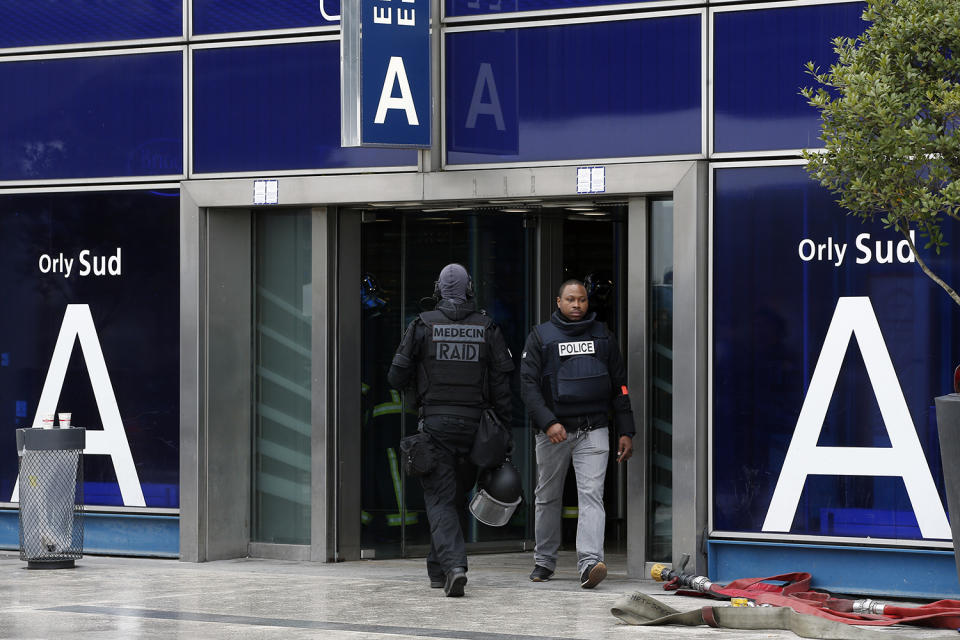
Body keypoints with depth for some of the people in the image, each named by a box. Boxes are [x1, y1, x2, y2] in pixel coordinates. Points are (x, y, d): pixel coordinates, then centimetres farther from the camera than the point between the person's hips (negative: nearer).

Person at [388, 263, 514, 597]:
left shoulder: (423, 325, -3)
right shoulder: (487, 328, 3)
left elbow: (397, 377, -1)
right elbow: (501, 382, 0)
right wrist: (505, 429, 4)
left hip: (435, 422, -2)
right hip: (472, 423, 2)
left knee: (440, 500, -3)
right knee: (457, 497, 16)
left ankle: (453, 565, -22)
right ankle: (438, 569, 23)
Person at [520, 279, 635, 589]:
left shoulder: (602, 336, 11)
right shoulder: (541, 336, 3)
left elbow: (619, 386, 14)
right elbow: (528, 384, -4)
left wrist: (626, 432, 7)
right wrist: (548, 422, -18)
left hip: (593, 431, 0)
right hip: (553, 431, 0)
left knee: (591, 495, -14)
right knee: (548, 497, 11)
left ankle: (590, 563, -25)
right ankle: (544, 561, 25)